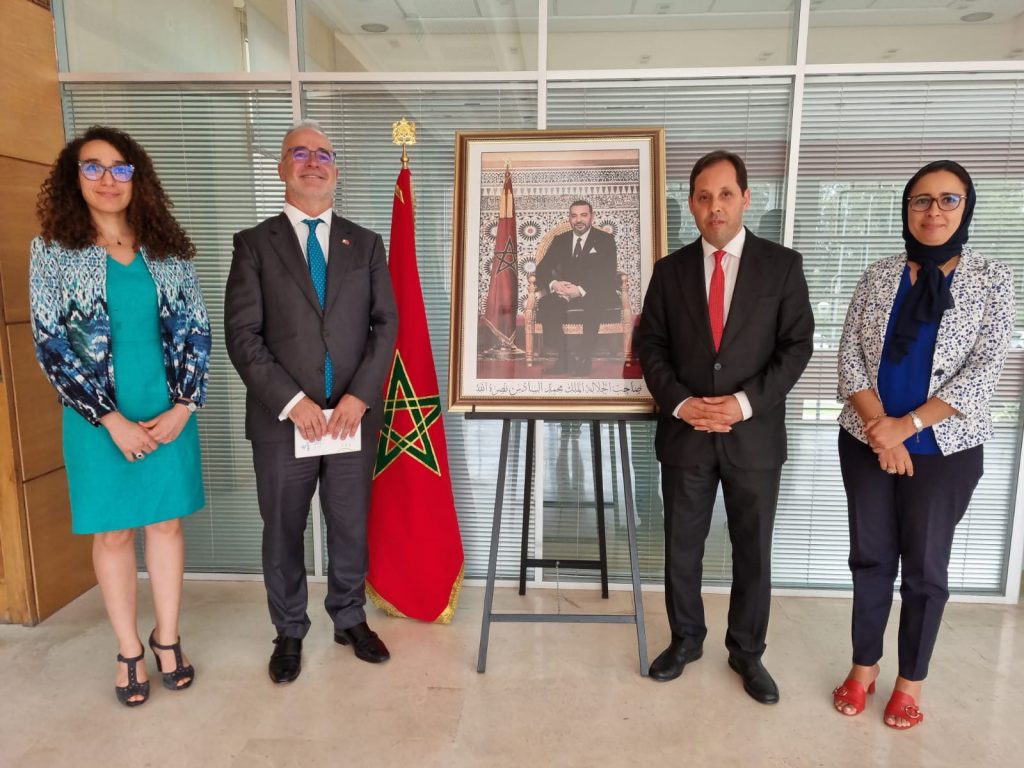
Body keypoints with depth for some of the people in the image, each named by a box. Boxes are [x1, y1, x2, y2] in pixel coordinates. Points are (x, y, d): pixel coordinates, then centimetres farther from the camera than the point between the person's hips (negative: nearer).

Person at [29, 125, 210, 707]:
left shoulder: (168, 250, 3)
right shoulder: (53, 251, -2)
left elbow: (195, 330, 2)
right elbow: (51, 345, -6)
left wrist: (183, 407, -9)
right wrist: (112, 420, -12)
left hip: (170, 412, 2)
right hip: (99, 418, -1)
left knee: (167, 523, 11)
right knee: (114, 532, 10)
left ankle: (167, 638, 28)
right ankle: (129, 650, 26)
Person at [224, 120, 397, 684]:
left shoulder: (365, 244, 9)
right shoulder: (255, 243, 3)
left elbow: (385, 324, 3)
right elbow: (242, 334, -5)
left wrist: (360, 396, -10)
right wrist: (291, 401, -14)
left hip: (353, 416, 2)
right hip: (282, 419, -1)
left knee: (351, 527, 13)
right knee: (283, 532, 12)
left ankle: (350, 620, 34)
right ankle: (289, 632, 32)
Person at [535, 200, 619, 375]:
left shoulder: (605, 240, 4)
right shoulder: (560, 240, 14)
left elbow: (609, 276, -8)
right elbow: (542, 269, 7)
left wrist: (581, 290, -24)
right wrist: (553, 284, -18)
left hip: (595, 294, -3)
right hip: (565, 292, 3)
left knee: (593, 305, -39)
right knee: (545, 304, -29)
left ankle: (585, 359, -30)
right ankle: (562, 358, -24)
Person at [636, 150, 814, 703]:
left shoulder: (782, 265, 0)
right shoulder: (671, 269, 5)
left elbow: (796, 345, -4)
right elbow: (651, 345, 3)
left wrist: (746, 402, -15)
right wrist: (680, 403, -11)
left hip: (754, 434, -1)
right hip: (684, 434, 1)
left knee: (753, 551, 11)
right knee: (681, 548, 11)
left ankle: (747, 652, 30)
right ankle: (685, 639, 32)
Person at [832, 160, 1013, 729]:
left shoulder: (993, 280, -2)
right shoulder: (879, 276, 3)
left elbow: (985, 370, -10)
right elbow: (849, 354, -1)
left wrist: (906, 425, -18)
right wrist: (879, 425, -14)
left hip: (944, 450, -2)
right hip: (866, 443, 2)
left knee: (925, 567, 9)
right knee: (871, 558, 12)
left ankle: (911, 680, 28)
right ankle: (864, 666, 29)